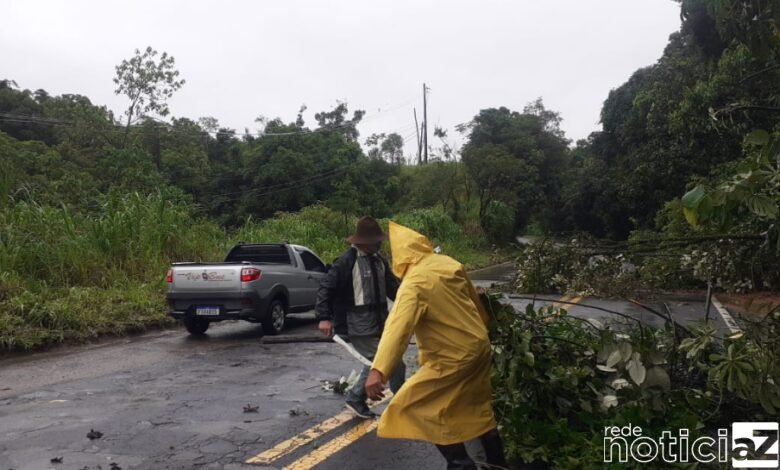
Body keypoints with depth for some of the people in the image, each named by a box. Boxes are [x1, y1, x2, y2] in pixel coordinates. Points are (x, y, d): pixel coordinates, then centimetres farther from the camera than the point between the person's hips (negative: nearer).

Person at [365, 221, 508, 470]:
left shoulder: (414, 285, -22)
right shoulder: (449, 263, 2)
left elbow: (398, 327, -36)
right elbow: (475, 300, 17)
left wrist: (378, 370, -45)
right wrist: (482, 326, 36)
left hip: (454, 358, -9)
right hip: (479, 346, 9)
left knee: (414, 405, 1)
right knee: (478, 408, 23)